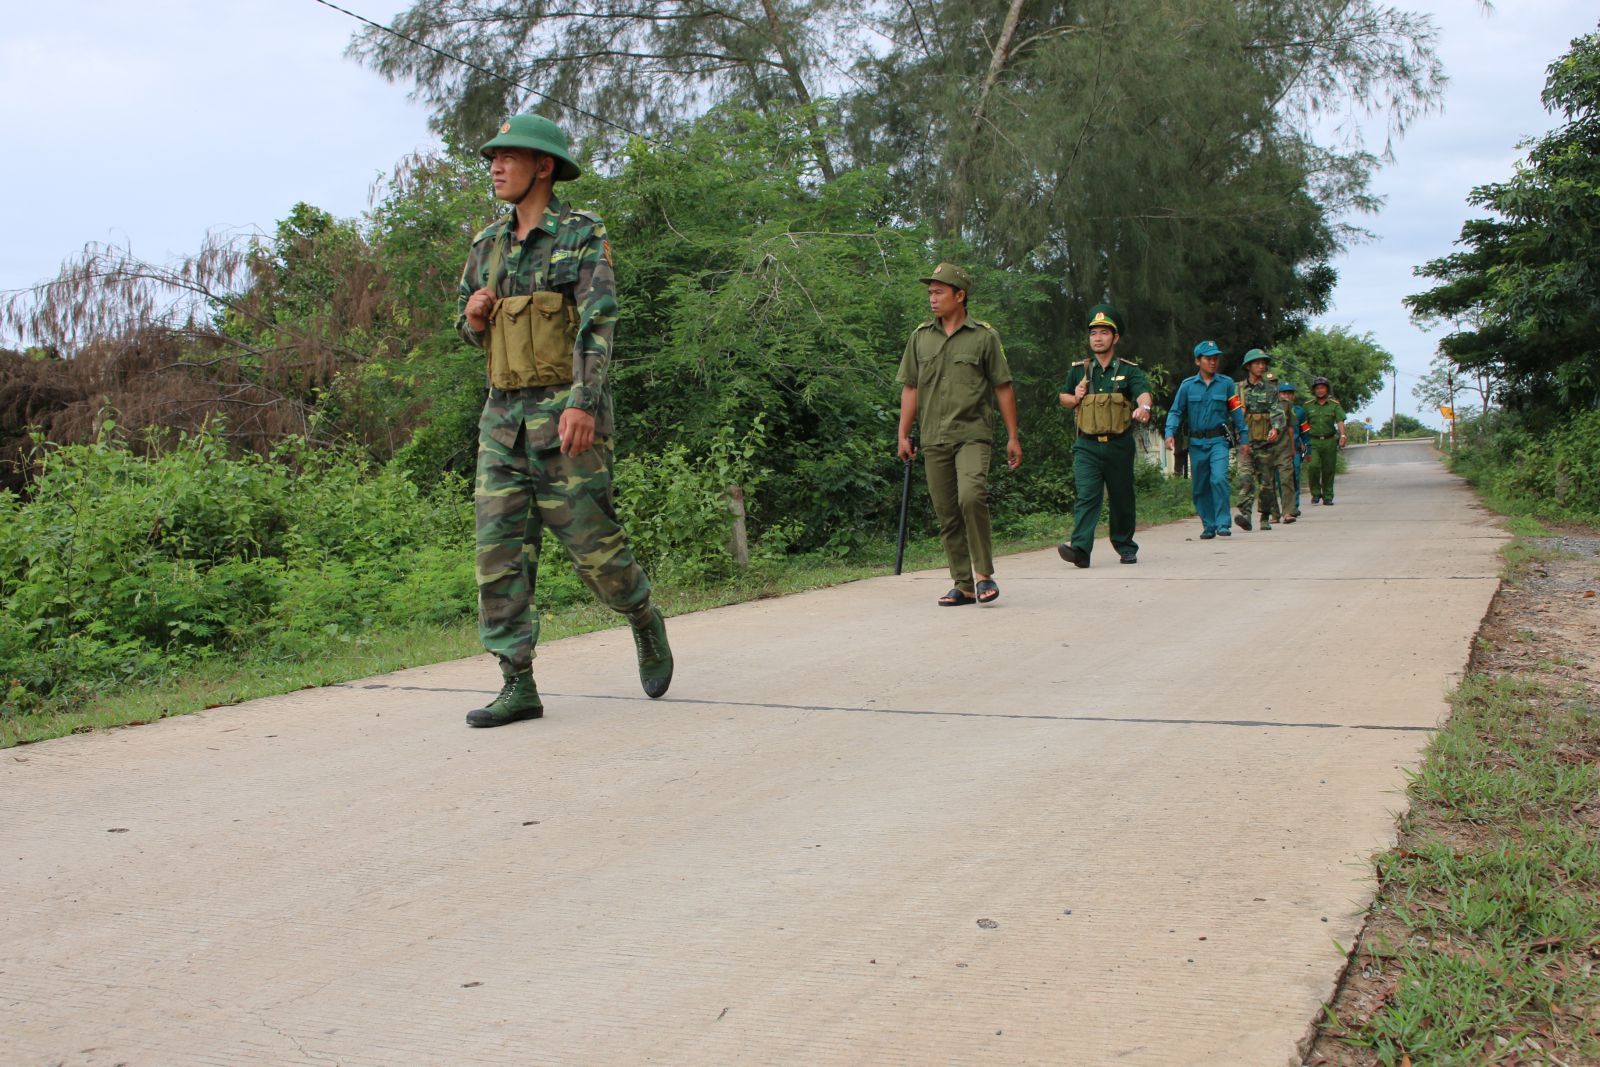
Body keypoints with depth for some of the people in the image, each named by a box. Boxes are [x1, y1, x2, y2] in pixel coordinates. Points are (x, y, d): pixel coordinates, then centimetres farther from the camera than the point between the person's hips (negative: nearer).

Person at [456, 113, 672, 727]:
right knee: (499, 548, -3)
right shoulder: (488, 245, 14)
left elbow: (598, 323, -14)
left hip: (566, 414, -5)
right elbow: (469, 330, 25)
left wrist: (582, 403, -27)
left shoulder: (583, 235, -3)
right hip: (504, 416, 6)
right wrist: (474, 315, -1)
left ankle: (646, 623, 27)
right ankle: (518, 686, -1)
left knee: (591, 541, -2)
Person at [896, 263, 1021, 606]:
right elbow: (910, 388, 14)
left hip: (973, 435, -4)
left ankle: (984, 573, -10)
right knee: (947, 515, 4)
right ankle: (964, 585, 12)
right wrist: (904, 435, 8)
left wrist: (1013, 437, 2)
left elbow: (1003, 388, 4)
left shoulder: (984, 336, 1)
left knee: (971, 497, -24)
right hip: (934, 439, 4)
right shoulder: (920, 337, 11)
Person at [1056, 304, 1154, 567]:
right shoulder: (1079, 371, 11)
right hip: (1087, 446, 0)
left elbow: (1143, 392, -16)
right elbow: (1063, 397, 25)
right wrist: (1074, 399, 1)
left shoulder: (1129, 370, 3)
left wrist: (1143, 407, -40)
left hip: (1119, 445, 0)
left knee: (1122, 499, 10)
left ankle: (1125, 546, 28)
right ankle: (1080, 548, -27)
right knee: (1086, 496, -15)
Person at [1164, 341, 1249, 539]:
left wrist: (1244, 439, 9)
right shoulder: (1187, 385, 3)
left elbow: (1236, 412, 8)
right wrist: (1170, 433, -10)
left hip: (1218, 440, -2)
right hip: (1196, 442, 2)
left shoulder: (1226, 383, 3)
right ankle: (1209, 526, 19)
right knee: (1199, 487, 6)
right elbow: (1176, 412, 5)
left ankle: (1223, 524, -14)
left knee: (1219, 479, -20)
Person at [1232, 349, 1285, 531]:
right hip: (1245, 441, 0)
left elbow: (1277, 411, -5)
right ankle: (1245, 514, -24)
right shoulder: (1238, 389, 10)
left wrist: (1276, 428, -23)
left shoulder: (1271, 389, 6)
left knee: (1265, 481, 5)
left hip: (1266, 442, 0)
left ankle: (1265, 518, 17)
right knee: (1245, 477, -16)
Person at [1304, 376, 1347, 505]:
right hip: (1313, 441, 0)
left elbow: (1340, 421, -7)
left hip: (1330, 441, 0)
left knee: (1328, 470, 3)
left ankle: (1327, 497, 14)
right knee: (1313, 466, -17)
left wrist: (1342, 435, -22)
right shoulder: (1308, 406, 8)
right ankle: (1316, 493, -1)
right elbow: (1305, 423, 12)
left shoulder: (1334, 405, 4)